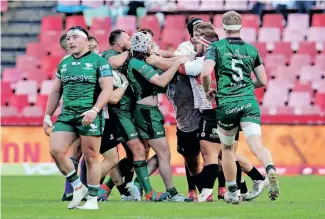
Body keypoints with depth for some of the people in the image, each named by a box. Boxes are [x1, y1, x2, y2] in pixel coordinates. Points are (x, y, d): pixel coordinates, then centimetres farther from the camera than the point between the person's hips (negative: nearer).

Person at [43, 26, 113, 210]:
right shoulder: (64, 63, 17)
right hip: (67, 115, 6)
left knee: (91, 158, -3)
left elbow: (107, 89, -9)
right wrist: (48, 115, 16)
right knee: (56, 150, -9)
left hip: (89, 117, -6)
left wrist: (94, 110, -21)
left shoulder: (98, 61, -1)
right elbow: (56, 92, 23)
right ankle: (78, 187, 7)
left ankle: (93, 199, 7)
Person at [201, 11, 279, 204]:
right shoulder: (251, 49, 12)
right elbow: (263, 81, 13)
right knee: (257, 146, -11)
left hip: (226, 103, -1)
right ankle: (271, 170, -43)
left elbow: (205, 72, -14)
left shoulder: (216, 47, 2)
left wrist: (208, 90, 6)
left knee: (227, 148, 19)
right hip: (249, 101, 1)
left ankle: (232, 192, 26)